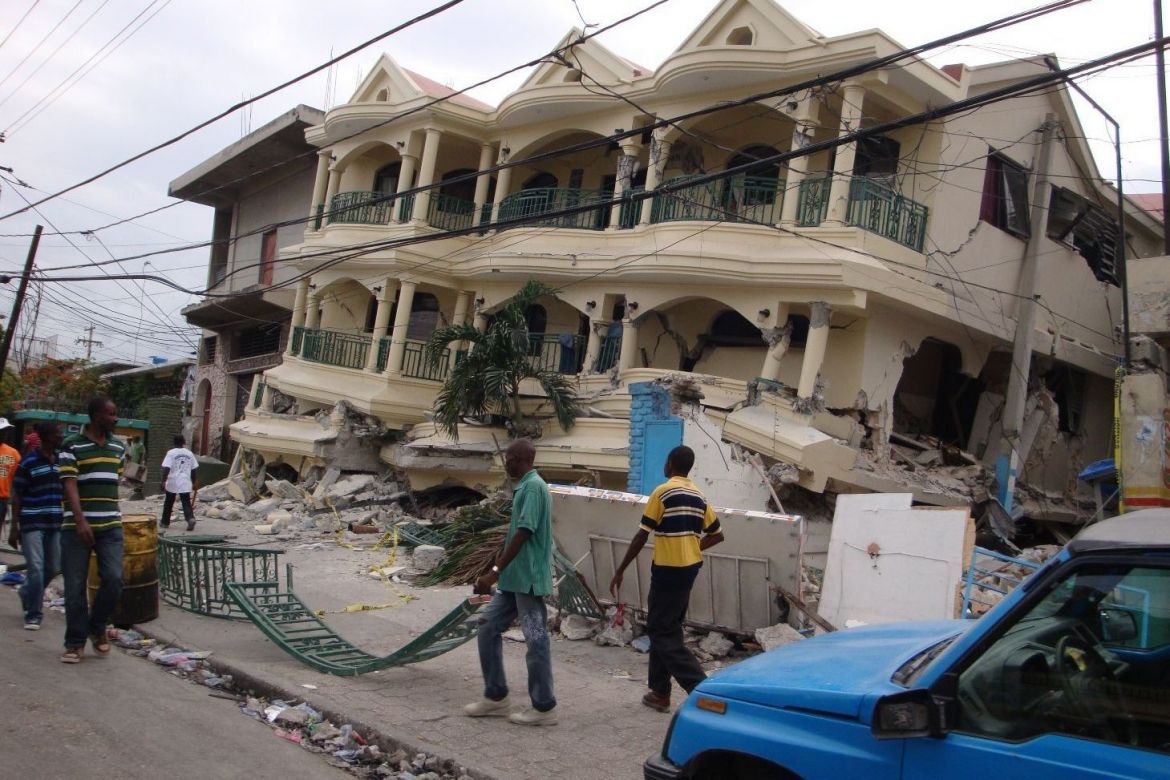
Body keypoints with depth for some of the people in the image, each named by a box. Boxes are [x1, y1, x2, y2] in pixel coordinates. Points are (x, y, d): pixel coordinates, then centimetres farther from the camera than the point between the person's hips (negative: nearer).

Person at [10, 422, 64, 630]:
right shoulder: (28, 463, -8)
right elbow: (17, 497, -5)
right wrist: (14, 528, -8)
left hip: (55, 524, 6)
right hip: (32, 524, -6)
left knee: (53, 568, 11)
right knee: (36, 569, -8)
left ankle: (28, 594, 38)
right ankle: (34, 615, 4)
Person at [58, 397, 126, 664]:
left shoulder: (118, 446, 11)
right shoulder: (72, 446, -5)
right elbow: (69, 486, -12)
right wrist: (80, 521, -21)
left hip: (111, 525, 4)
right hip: (77, 526, -4)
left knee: (113, 578, -7)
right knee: (75, 586, 2)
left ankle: (97, 627, 17)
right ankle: (75, 642, 14)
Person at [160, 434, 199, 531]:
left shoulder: (171, 453, -5)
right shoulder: (189, 453, 7)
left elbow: (166, 469, -14)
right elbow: (193, 470, 11)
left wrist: (163, 481, -13)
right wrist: (194, 483, 18)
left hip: (172, 483, -2)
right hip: (185, 483, 2)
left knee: (168, 503, 15)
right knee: (186, 503, 0)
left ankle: (165, 522, 26)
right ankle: (191, 518, -24)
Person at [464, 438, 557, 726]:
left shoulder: (533, 486, -16)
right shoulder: (526, 486, 15)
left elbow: (523, 534, -22)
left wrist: (494, 571, -23)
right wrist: (501, 572, 24)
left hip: (528, 578, -10)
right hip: (516, 577, 10)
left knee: (536, 639, -2)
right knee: (489, 626, 13)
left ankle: (544, 708, 9)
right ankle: (496, 696, 21)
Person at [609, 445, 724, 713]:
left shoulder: (663, 492, -13)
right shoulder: (699, 496, 8)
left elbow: (642, 536, -14)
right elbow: (717, 535, 14)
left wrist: (619, 571, -7)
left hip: (668, 570, -8)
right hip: (690, 569, 8)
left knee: (662, 633, -2)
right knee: (667, 629, 17)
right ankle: (660, 693, 21)